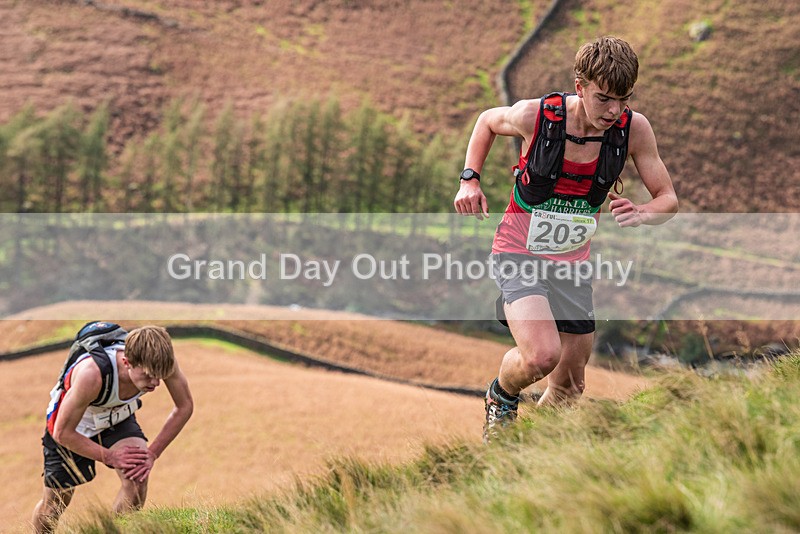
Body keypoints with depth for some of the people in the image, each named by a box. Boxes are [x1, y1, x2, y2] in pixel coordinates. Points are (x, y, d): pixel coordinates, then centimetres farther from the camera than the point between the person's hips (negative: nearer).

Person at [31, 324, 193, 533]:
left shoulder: (158, 362, -32)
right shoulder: (92, 375, -45)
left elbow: (184, 407, -14)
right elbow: (63, 433, -32)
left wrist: (152, 453, -19)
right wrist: (110, 457, -27)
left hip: (117, 418, 3)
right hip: (73, 426, -3)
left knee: (138, 475, -24)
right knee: (53, 506, 9)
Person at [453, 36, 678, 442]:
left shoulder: (634, 129, -14)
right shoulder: (535, 115, -20)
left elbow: (668, 199, -7)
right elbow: (488, 122, 4)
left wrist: (640, 214, -29)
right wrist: (470, 180, -8)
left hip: (573, 262, 4)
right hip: (519, 254, -4)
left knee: (568, 389, 11)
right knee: (542, 356, -28)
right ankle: (501, 397, 7)